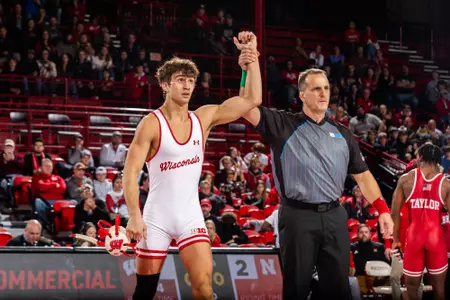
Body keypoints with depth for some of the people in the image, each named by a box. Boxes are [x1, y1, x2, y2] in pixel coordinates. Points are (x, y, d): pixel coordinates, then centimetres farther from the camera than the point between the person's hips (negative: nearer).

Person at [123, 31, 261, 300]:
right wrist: (134, 215, -24)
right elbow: (131, 172, -13)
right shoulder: (151, 124, -10)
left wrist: (252, 57, -10)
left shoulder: (203, 118, 3)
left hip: (191, 217, 3)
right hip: (156, 218, -3)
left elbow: (252, 99, -1)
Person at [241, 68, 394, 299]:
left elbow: (362, 175, 16)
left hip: (334, 216, 4)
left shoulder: (342, 134, 13)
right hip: (298, 216, -3)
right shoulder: (284, 125, 2)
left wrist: (383, 210, 7)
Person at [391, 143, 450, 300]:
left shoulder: (406, 179, -3)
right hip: (436, 237, 0)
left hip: (414, 236, 0)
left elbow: (395, 213, -2)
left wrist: (395, 239, 9)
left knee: (412, 285, 14)